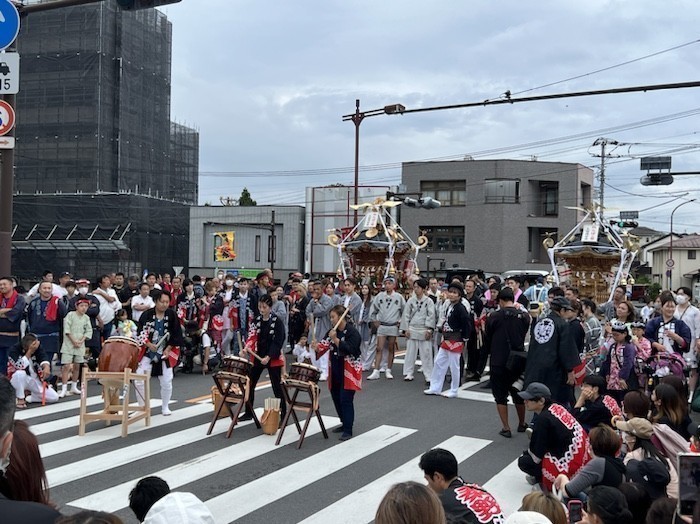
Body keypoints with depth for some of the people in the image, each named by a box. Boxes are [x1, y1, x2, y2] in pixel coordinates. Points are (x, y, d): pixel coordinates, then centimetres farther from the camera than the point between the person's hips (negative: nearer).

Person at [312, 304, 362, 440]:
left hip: (348, 372, -8)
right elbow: (325, 345, 4)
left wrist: (335, 339, -31)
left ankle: (348, 430, 2)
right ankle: (344, 423, 32)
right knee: (336, 398, 15)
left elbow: (350, 350, -25)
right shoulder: (333, 331, 7)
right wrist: (317, 347, -18)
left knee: (346, 400, -7)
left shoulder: (352, 332, -15)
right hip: (335, 371, 8)